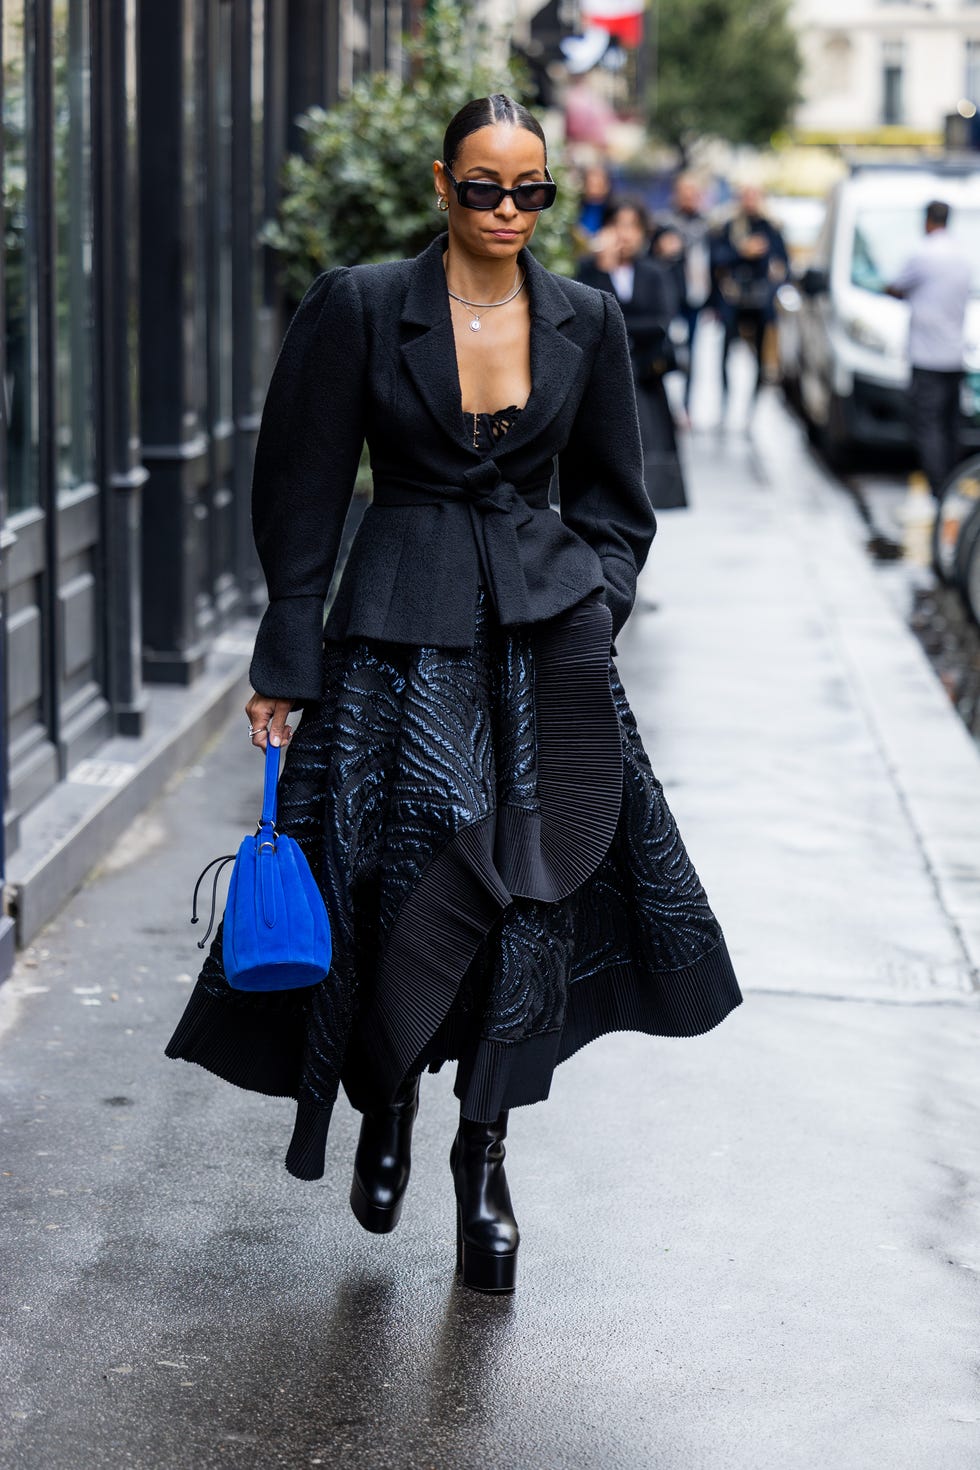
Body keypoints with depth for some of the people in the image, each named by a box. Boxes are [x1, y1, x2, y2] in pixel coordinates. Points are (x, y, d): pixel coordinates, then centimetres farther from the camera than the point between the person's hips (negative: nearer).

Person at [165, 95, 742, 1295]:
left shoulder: (585, 322, 6)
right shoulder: (361, 307, -2)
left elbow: (610, 498, 16)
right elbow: (303, 497, 0)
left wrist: (594, 609, 0)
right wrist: (286, 668, -2)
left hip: (546, 632, 3)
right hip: (401, 632, -2)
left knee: (534, 882, -3)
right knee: (408, 873, -8)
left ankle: (483, 1151, 13)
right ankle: (386, 1102, 22)